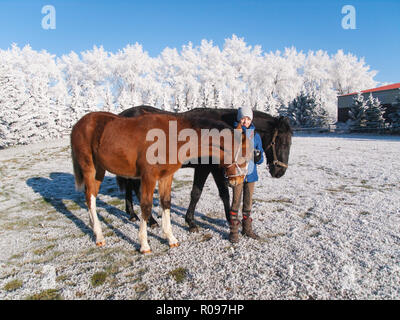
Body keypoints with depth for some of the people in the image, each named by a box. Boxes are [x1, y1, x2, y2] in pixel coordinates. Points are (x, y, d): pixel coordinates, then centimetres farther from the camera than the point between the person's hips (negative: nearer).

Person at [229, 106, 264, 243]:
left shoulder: (256, 135, 6)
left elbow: (260, 159, 6)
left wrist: (258, 156, -15)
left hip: (251, 173, 4)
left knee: (248, 201, 14)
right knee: (236, 201, 0)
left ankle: (247, 228, 29)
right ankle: (234, 231, 13)